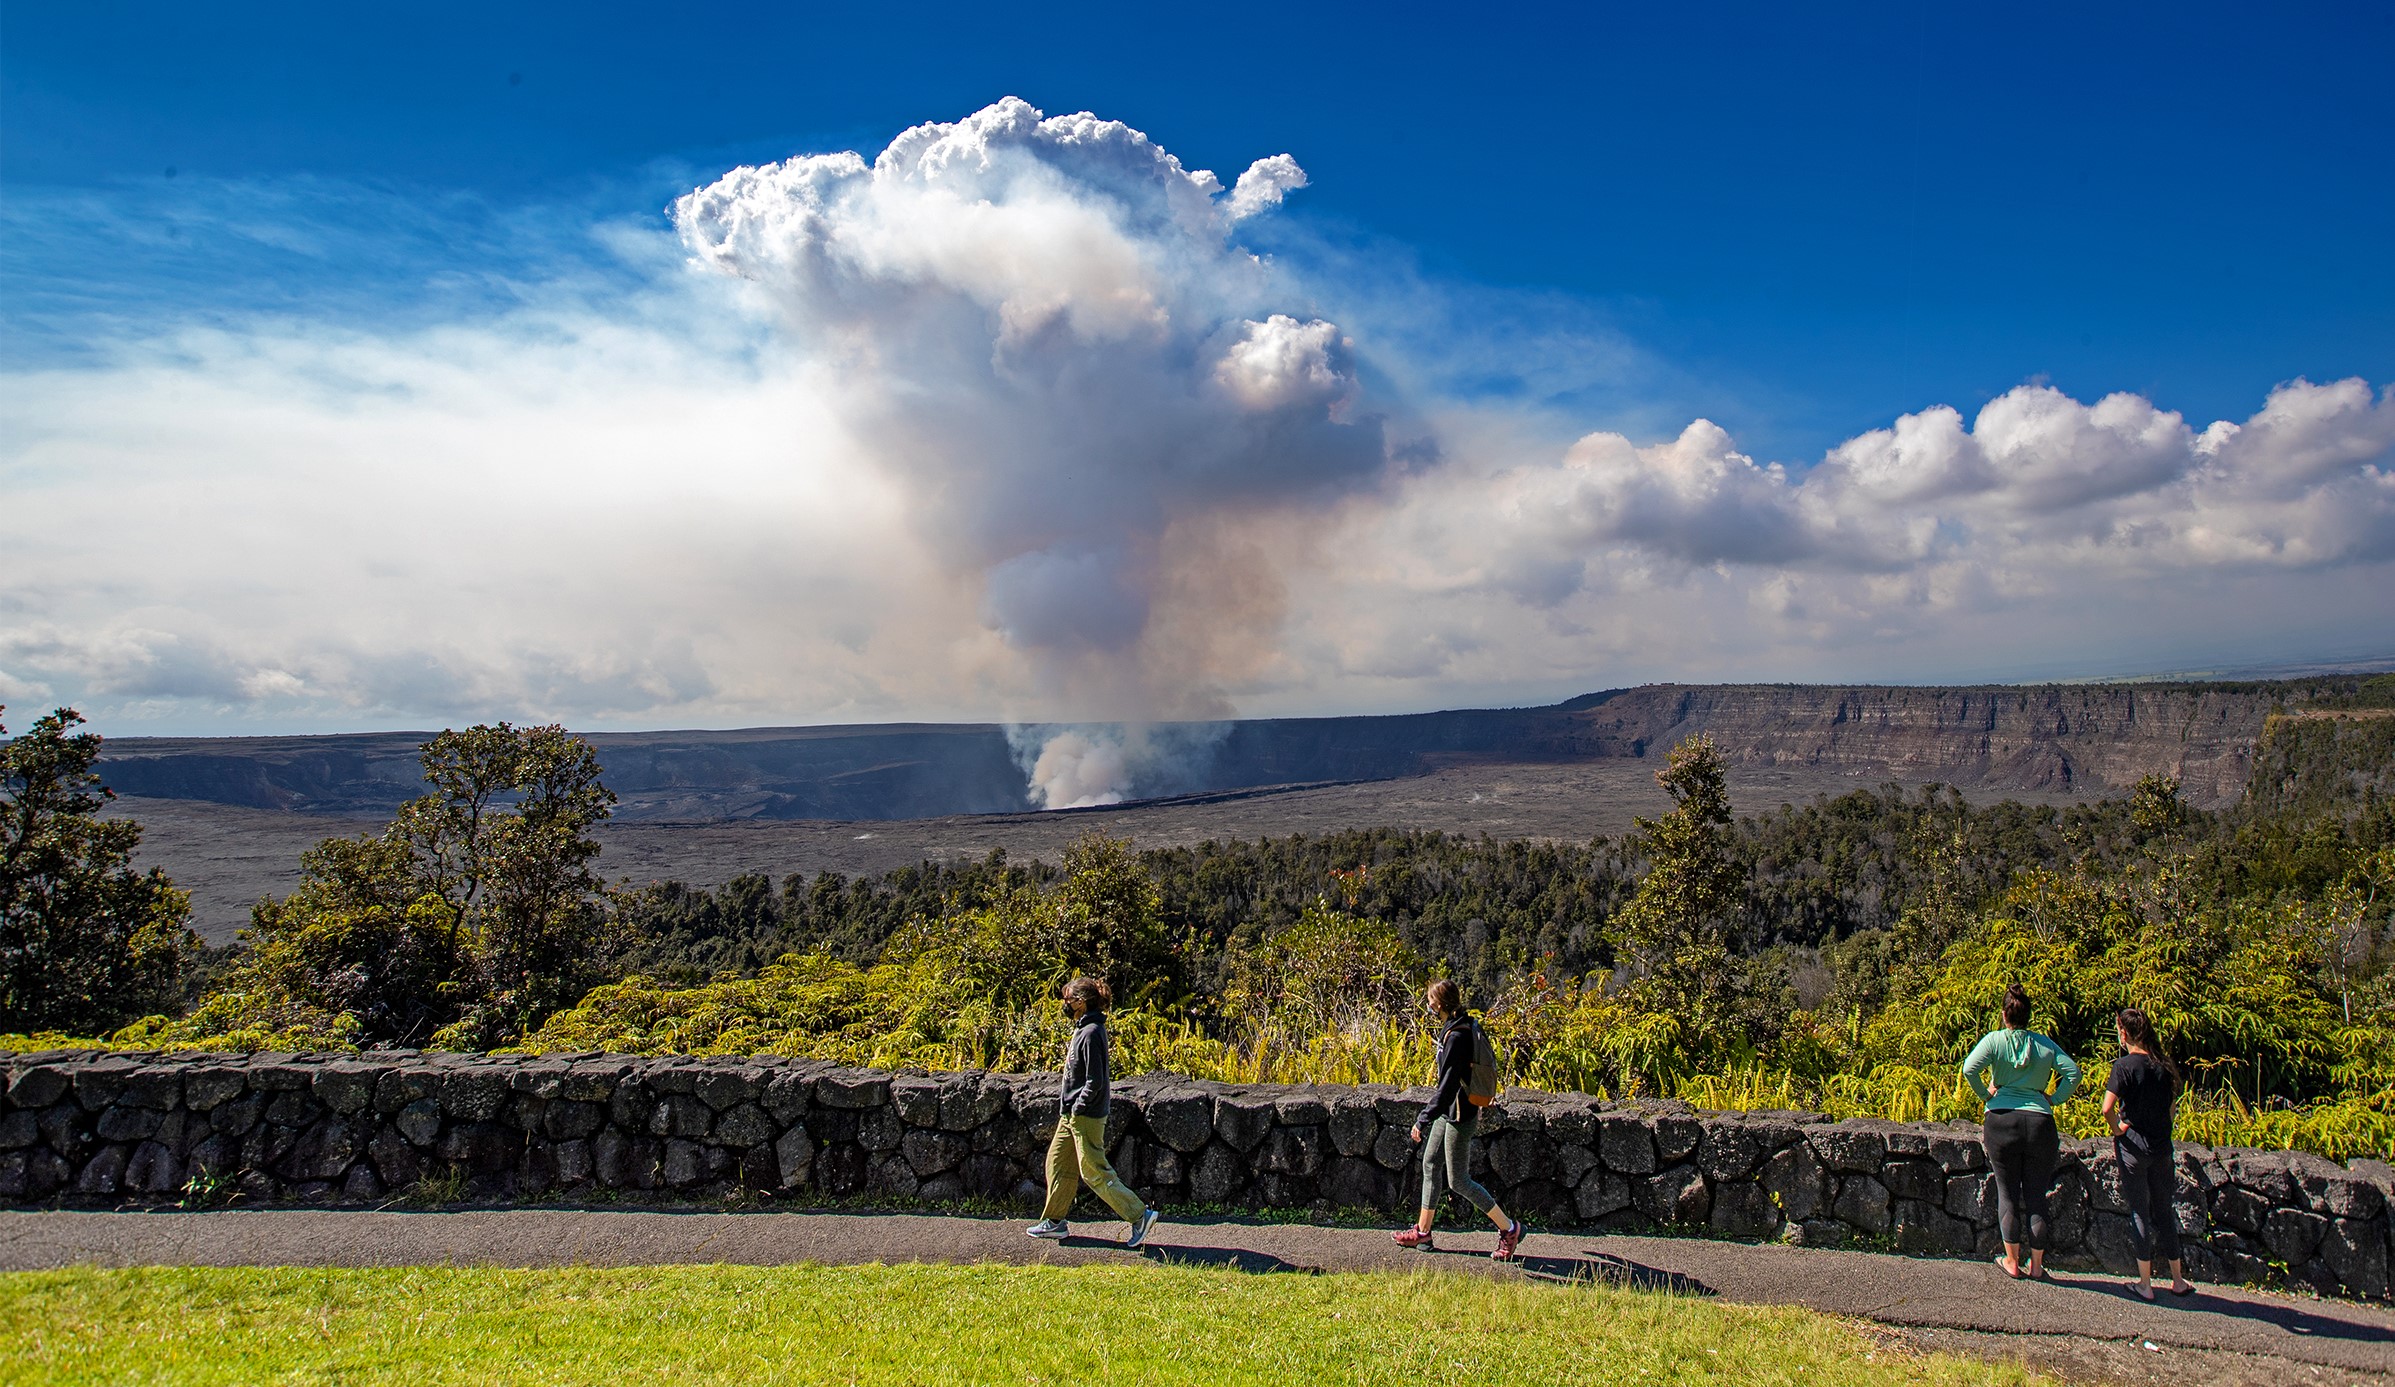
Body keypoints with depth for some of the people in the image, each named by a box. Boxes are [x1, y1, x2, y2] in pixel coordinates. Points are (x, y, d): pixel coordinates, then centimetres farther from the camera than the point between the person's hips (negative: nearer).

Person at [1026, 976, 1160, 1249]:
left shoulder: (1091, 1034, -21)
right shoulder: (1083, 1029, 10)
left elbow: (1095, 1081, -24)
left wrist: (1077, 1107, -15)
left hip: (1085, 1116, -10)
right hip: (1072, 1116, 10)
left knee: (1095, 1172, -5)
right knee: (1057, 1164, 15)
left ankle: (1140, 1215, 1)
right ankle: (1054, 1222, 25)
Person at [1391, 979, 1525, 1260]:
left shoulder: (1456, 1037, -26)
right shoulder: (1465, 1025, 3)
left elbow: (1447, 1085, -27)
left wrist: (1423, 1120, -23)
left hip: (1459, 1115, -10)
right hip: (1449, 1111, 10)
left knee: (1458, 1180, 1)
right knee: (1431, 1164, 15)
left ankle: (1509, 1228, 12)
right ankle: (1422, 1232, 24)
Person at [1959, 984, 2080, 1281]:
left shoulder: (1994, 1040, -3)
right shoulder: (2044, 1044, 5)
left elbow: (1969, 1069, -14)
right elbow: (2072, 1072, -1)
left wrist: (1985, 1094, 1)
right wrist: (2053, 1099, 7)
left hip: (2002, 1120, -1)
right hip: (2040, 1122, 2)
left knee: (2008, 1193, 8)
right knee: (2036, 1195, 9)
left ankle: (2012, 1262, 15)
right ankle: (2036, 1264, 17)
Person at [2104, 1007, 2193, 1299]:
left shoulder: (2125, 1066, -14)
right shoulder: (2164, 1066, 2)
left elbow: (2107, 1109, -21)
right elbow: (2170, 1108, 9)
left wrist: (2118, 1130, -4)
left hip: (2133, 1148, -4)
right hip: (2162, 1148, 4)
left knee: (2139, 1213, 5)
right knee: (2165, 1213, 16)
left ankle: (2145, 1283, 11)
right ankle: (2178, 1281, 24)